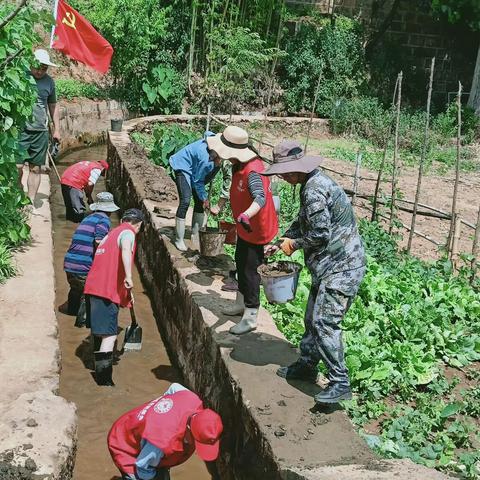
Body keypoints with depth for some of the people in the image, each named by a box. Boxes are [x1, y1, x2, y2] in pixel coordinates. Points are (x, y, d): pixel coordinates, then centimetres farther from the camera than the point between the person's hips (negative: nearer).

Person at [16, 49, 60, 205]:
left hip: (40, 132, 3)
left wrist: (56, 129, 17)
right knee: (17, 168, -6)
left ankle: (31, 203, 14)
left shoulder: (49, 81, 9)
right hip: (20, 129, -3)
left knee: (35, 169, 6)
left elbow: (53, 106, 18)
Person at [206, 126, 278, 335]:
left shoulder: (252, 172, -32)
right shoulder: (239, 166, 0)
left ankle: (250, 317, 9)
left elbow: (260, 198, -48)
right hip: (245, 226, 10)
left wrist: (246, 215, -64)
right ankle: (241, 303, 42)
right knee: (240, 262, 23)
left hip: (255, 229, -10)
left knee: (250, 270, -2)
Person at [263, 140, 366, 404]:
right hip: (329, 266, 11)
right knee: (312, 317, 17)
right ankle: (307, 365, 32)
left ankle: (340, 383, -11)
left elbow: (320, 234, -23)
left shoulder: (314, 190, -21)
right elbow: (303, 223, 25)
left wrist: (294, 244, -6)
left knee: (325, 321, -14)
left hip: (342, 266, -11)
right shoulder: (313, 183, 13)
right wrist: (279, 243, 18)